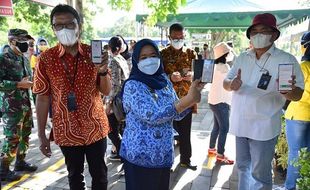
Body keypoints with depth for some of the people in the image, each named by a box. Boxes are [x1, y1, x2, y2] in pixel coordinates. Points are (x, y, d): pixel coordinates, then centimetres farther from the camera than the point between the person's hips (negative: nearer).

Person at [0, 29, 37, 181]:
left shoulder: (24, 59, 13)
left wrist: (31, 81, 4)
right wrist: (19, 84, -22)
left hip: (26, 105, 8)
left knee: (25, 135, 15)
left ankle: (20, 162, 31)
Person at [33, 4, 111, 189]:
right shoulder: (46, 59, -7)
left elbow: (106, 91, -2)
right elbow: (43, 98, -3)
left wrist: (103, 71, -21)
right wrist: (42, 135, -3)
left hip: (95, 128, 1)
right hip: (66, 131, 0)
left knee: (99, 174, 16)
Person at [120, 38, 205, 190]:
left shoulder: (165, 82, 4)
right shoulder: (132, 85, -15)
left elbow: (177, 113, 4)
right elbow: (151, 115, -27)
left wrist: (193, 93, -12)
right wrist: (189, 99, -31)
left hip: (164, 154, 6)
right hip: (140, 156, -5)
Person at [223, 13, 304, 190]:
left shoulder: (287, 60, -8)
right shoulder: (242, 58, 6)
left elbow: (298, 95, -9)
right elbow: (225, 83, 7)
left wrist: (289, 91, -33)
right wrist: (232, 84, -17)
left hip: (264, 127, -4)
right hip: (240, 123, 5)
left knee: (260, 173, 8)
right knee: (243, 167, 21)